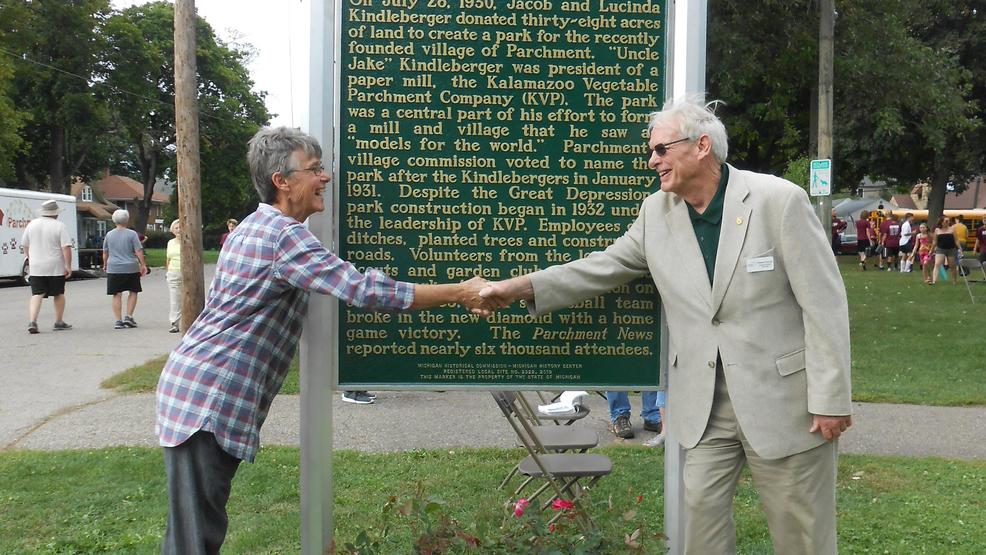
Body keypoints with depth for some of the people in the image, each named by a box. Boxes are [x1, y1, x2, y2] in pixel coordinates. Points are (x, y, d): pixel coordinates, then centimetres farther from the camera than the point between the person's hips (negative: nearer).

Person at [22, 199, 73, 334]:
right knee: (58, 294, 12)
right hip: (56, 267, -3)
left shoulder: (32, 224, 5)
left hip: (36, 268, 3)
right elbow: (66, 248, -16)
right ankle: (59, 323, 19)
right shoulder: (60, 226, -9)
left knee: (36, 295, 2)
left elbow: (25, 245, 13)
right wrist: (68, 266, -11)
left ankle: (32, 321, -15)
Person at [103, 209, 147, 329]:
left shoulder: (109, 234, 6)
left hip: (113, 269, 2)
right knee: (133, 292, 12)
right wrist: (143, 265, 0)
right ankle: (128, 317, 5)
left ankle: (118, 320, 2)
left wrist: (105, 265, 26)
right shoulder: (132, 234, -4)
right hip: (131, 268, -2)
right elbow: (138, 251, -8)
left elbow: (105, 253, 13)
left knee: (117, 295, 4)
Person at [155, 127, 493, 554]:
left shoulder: (255, 227, 15)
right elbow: (365, 290, -23)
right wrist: (460, 293, -16)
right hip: (210, 398, -10)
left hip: (200, 389, 10)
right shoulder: (284, 234, -17)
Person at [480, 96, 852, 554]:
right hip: (704, 406, 4)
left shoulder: (779, 200, -13)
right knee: (700, 518, 10)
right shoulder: (656, 212, 3)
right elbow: (602, 268, 9)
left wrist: (831, 399, -13)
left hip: (783, 400, -4)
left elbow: (824, 305, -12)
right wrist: (521, 287, -3)